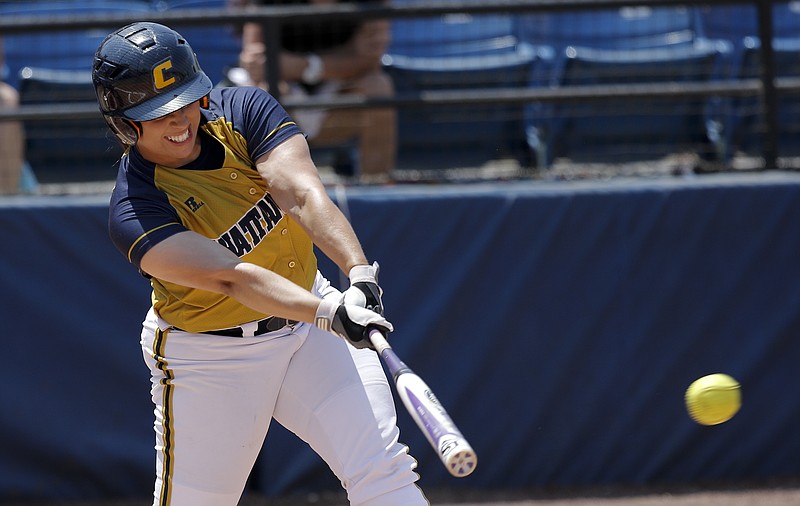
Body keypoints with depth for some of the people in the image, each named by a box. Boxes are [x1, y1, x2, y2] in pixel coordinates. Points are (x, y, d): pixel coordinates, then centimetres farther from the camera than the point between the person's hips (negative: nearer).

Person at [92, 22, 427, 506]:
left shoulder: (247, 111, -10)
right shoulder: (134, 211, -22)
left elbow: (303, 194, -26)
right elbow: (229, 276, -35)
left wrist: (360, 272, -43)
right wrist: (327, 314, -49)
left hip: (309, 324, 3)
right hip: (208, 362, -3)